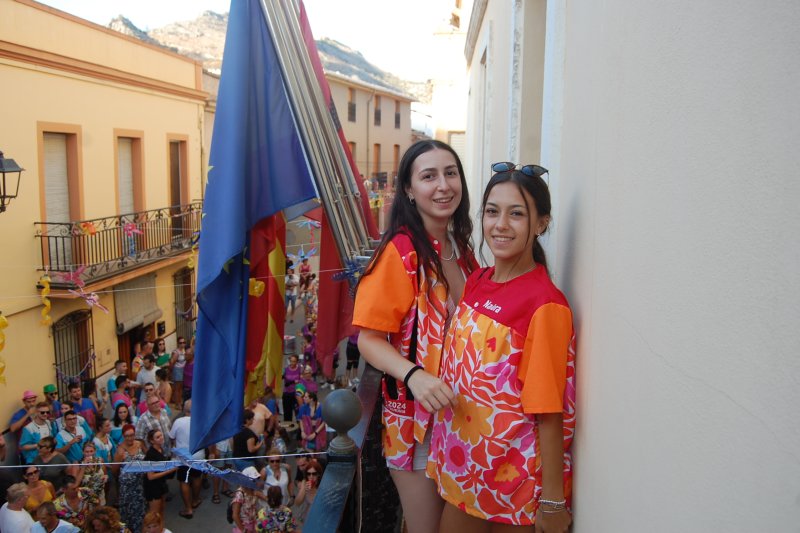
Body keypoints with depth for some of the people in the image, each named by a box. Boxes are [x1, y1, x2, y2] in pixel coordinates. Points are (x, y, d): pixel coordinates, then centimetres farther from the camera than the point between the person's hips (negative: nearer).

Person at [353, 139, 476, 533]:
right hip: (414, 413, -7)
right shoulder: (399, 251, -18)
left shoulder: (461, 248, 4)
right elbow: (369, 339, -19)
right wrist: (414, 375, -34)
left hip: (461, 409, 7)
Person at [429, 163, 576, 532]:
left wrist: (553, 502, -15)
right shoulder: (477, 282, -1)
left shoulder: (545, 305, -21)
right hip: (463, 465, 6)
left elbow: (550, 413, -19)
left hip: (514, 481, -6)